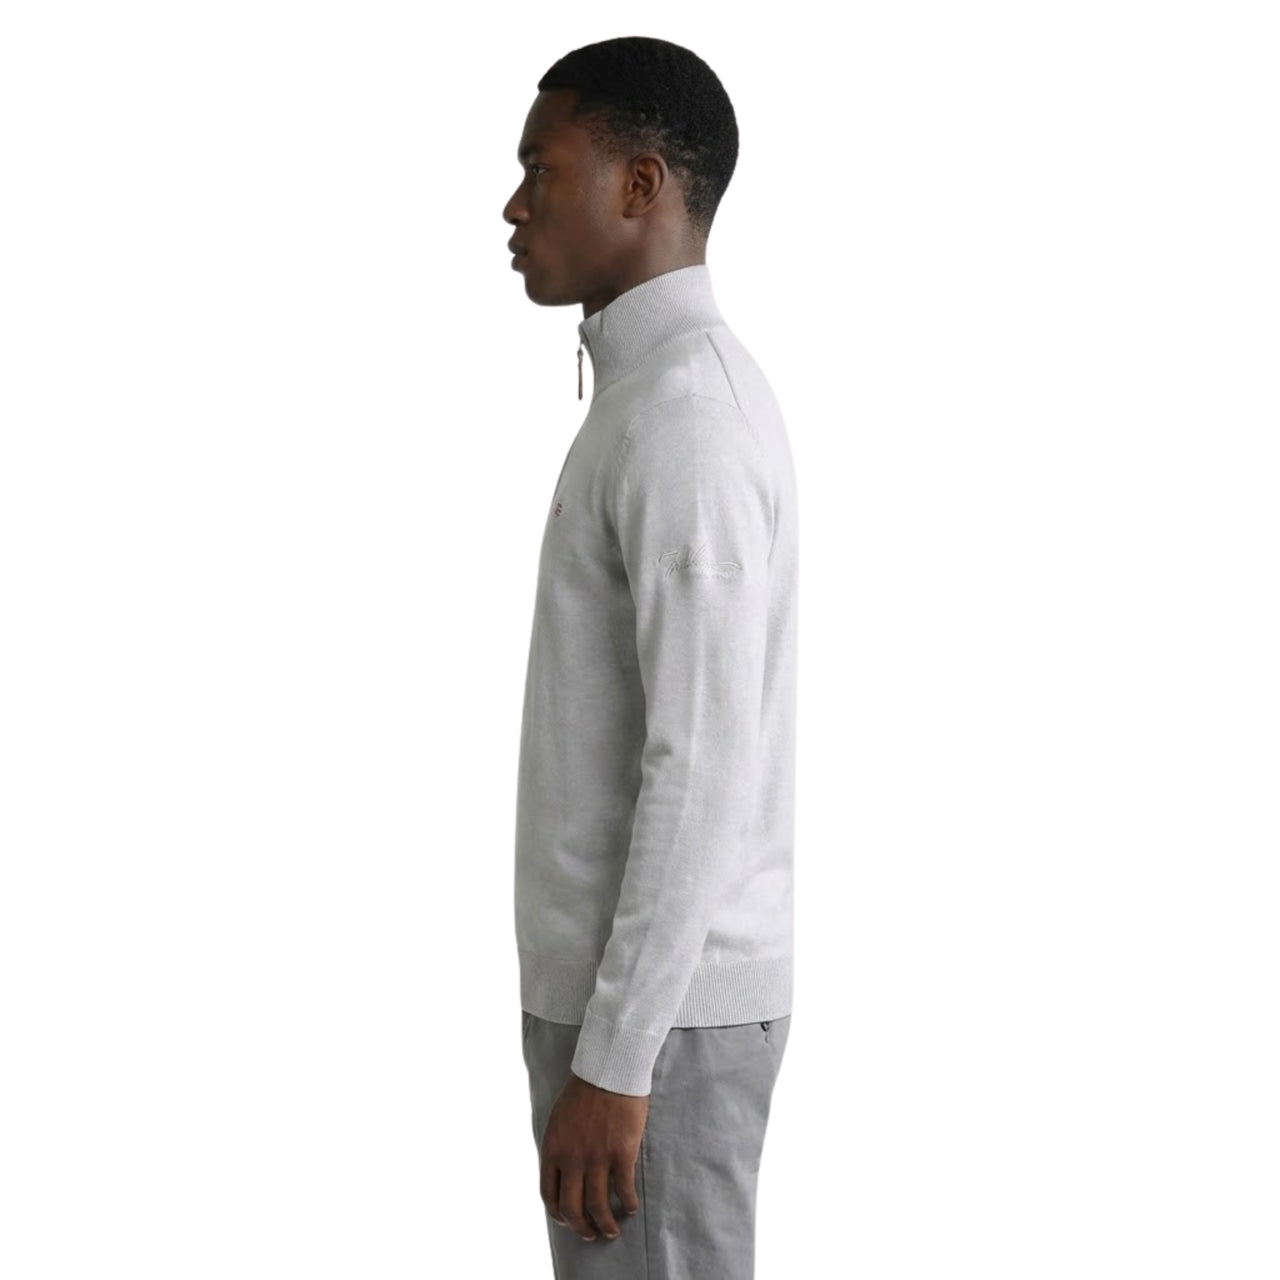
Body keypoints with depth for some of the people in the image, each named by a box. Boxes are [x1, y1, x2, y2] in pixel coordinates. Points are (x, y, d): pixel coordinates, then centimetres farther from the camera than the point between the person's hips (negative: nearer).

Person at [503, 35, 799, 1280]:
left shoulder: (682, 415, -18)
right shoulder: (669, 390, 13)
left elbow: (706, 770, -23)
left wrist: (612, 1061, -21)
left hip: (660, 1010, -10)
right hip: (636, 986, 10)